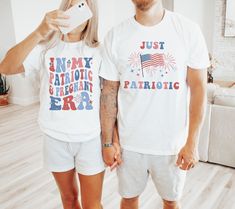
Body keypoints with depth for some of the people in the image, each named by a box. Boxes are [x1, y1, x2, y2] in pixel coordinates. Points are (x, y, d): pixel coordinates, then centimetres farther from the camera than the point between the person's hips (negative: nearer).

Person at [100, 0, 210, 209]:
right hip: (129, 142, 1)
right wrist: (107, 142, 0)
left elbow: (198, 87, -6)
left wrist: (192, 142, -8)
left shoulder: (188, 30, -8)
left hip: (173, 143, 0)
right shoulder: (115, 35, -4)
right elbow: (109, 92, -1)